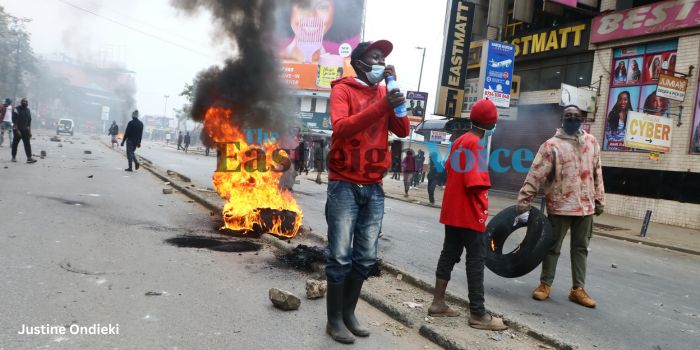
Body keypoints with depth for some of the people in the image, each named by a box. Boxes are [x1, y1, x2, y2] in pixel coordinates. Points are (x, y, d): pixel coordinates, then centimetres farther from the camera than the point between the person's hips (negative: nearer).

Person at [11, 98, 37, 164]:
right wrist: (17, 130, -19)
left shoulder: (28, 110, 9)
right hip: (17, 130, -4)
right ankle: (14, 157, 18)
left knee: (27, 144, -5)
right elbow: (14, 121, -12)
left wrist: (30, 131, 9)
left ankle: (29, 158, -11)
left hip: (25, 130, 4)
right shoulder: (16, 110, -8)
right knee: (15, 143, 6)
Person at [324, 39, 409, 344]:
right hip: (345, 185, -5)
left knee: (366, 257, 8)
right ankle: (334, 319, 9)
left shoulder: (384, 93, 14)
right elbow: (340, 127, -20)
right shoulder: (342, 90, -2)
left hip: (374, 188, 6)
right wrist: (382, 105, -26)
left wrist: (394, 89, -4)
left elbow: (403, 131, 2)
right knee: (341, 256, -3)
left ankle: (349, 312, 21)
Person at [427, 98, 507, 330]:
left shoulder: (459, 141, 12)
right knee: (476, 260, -3)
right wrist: (483, 207, -13)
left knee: (449, 254, 12)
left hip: (452, 211, 9)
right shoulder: (476, 144, -15)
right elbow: (475, 182, -22)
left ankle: (438, 303, 17)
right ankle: (478, 314, 2)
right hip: (469, 213, -9)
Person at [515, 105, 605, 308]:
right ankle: (545, 284, 22)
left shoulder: (591, 142, 7)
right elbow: (535, 177, -14)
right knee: (553, 247, 7)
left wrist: (599, 200, 12)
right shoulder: (552, 145, -9)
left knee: (581, 248, 12)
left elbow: (597, 173, 13)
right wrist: (523, 205, -18)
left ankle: (578, 289, 23)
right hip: (560, 206, -4)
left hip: (585, 206, 5)